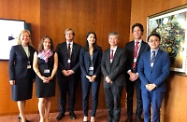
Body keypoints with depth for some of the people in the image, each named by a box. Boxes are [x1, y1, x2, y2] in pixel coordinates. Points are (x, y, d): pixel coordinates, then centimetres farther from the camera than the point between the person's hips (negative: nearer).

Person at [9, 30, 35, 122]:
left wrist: (34, 76, 5)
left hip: (29, 76, 4)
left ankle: (21, 114, 30)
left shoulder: (32, 49, 6)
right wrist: (11, 78, -11)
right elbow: (11, 64, -6)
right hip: (19, 76, -4)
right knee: (20, 97, 4)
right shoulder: (15, 48, -5)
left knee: (25, 96, 13)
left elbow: (33, 63, 6)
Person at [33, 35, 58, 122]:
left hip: (50, 78, 1)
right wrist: (41, 77, -13)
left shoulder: (54, 54, 3)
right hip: (40, 78, -1)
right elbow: (34, 67, -1)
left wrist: (51, 77, -13)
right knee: (42, 99, -2)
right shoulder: (37, 53, 3)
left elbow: (55, 66, -1)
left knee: (48, 99, 7)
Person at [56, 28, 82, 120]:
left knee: (72, 93, 9)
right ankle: (61, 112, 22)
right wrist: (63, 70, -11)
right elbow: (57, 60, 0)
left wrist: (73, 70, -10)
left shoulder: (78, 47, 5)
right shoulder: (59, 46, 6)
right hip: (62, 73, 0)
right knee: (62, 93, 7)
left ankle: (71, 111, 23)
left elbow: (80, 61, 0)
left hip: (73, 73, 0)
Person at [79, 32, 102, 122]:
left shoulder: (99, 49, 2)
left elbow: (100, 63, -2)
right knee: (85, 96, 5)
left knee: (94, 96, 3)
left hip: (96, 76, 0)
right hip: (85, 76, 1)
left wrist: (95, 75, -10)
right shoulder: (83, 50, 4)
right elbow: (81, 64, 0)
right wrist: (87, 75, -10)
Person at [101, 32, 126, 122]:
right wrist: (107, 76, -10)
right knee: (109, 103, 11)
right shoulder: (105, 52, 15)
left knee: (116, 103, 3)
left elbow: (121, 66, -11)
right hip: (107, 81, 4)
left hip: (117, 81, -4)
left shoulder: (122, 51, -1)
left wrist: (111, 77, -14)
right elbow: (102, 65, 6)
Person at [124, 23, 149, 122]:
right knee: (129, 96, 11)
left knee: (140, 97, 8)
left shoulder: (146, 46, 0)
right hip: (129, 74, 2)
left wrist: (138, 74, -11)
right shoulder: (128, 45, 8)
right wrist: (130, 73, -10)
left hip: (140, 75, -2)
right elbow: (125, 60, 2)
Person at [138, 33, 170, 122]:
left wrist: (154, 84, -15)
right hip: (145, 87, 3)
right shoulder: (144, 55, 6)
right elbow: (140, 71, 1)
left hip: (158, 88, -2)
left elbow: (166, 72, -9)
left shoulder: (165, 55, -2)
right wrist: (146, 84, -11)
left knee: (155, 110, 8)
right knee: (146, 109, 12)